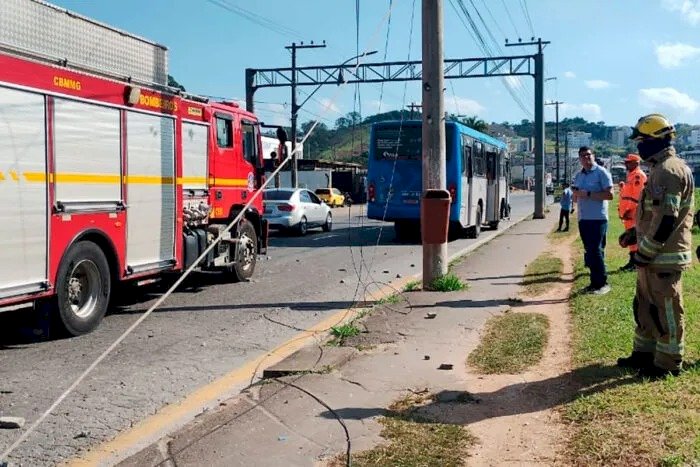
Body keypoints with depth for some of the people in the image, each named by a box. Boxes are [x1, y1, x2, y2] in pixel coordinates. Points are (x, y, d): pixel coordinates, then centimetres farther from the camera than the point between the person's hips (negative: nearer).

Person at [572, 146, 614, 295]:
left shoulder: (601, 172, -5)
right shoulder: (578, 175, 16)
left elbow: (609, 194, -14)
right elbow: (575, 199, 22)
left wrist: (588, 194, -17)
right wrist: (576, 194, -1)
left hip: (598, 219, -7)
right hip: (583, 219, 7)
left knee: (596, 251, -8)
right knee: (588, 251, 9)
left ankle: (602, 283, -1)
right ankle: (595, 282, 17)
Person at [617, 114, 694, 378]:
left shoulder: (669, 170, -19)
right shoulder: (660, 169, 15)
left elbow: (666, 219, -24)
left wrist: (646, 252, -19)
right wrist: (635, 235, 21)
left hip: (664, 258, -10)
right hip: (653, 256, 10)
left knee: (666, 311, 0)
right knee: (645, 306, 18)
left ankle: (668, 363, 11)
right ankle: (644, 353, 30)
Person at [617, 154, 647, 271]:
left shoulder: (639, 175, -12)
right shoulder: (631, 175, 20)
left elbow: (638, 196, -19)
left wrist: (629, 211, -22)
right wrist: (623, 210, 20)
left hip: (633, 213, -10)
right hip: (628, 212, 10)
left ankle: (636, 263, -6)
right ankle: (632, 261, 19)